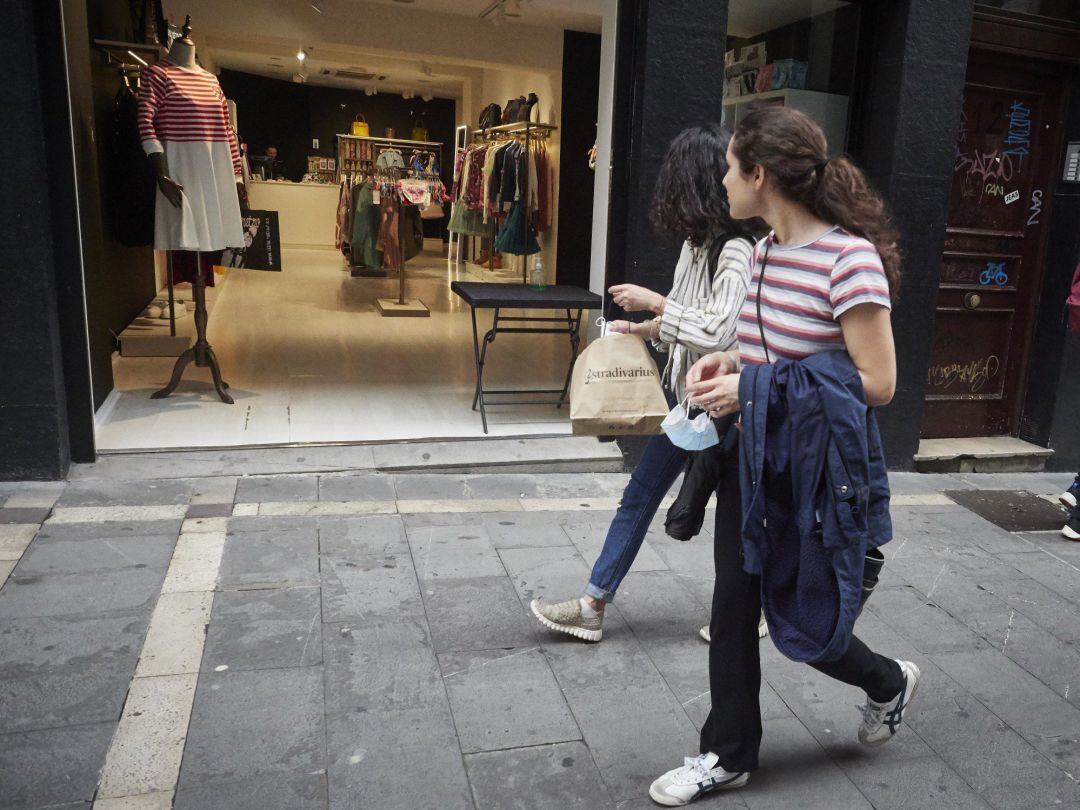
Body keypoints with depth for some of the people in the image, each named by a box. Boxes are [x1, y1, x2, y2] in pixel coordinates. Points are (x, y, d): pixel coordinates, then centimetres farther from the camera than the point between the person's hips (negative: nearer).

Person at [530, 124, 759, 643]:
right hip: (682, 394, 9)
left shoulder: (735, 252, -20)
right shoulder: (697, 243, 6)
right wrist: (641, 329, 4)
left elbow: (716, 331, -31)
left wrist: (653, 302, -21)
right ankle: (593, 605, 21)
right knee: (639, 497, 11)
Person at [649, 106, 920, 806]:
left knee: (795, 622, 9)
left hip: (814, 474, -7)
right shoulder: (766, 249, 5)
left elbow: (876, 382, -21)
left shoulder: (850, 259, -20)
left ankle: (889, 681, 42)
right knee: (734, 609, 12)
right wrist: (729, 360, -2)